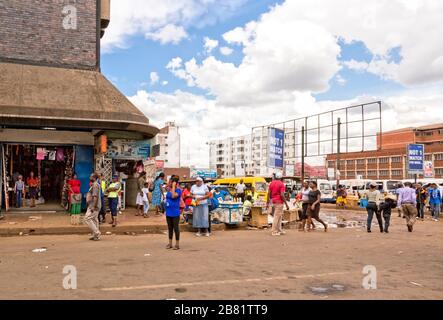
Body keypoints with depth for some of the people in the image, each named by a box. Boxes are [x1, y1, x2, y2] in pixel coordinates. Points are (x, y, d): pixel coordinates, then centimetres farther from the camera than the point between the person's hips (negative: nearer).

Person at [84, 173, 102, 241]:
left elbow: (95, 196, -24)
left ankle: (97, 233, -9)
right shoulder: (94, 185, 17)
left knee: (87, 219, -10)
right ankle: (95, 235, 14)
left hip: (93, 206, -10)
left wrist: (93, 207, -26)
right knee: (94, 220, 11)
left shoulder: (95, 185, -16)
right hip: (92, 206, 10)